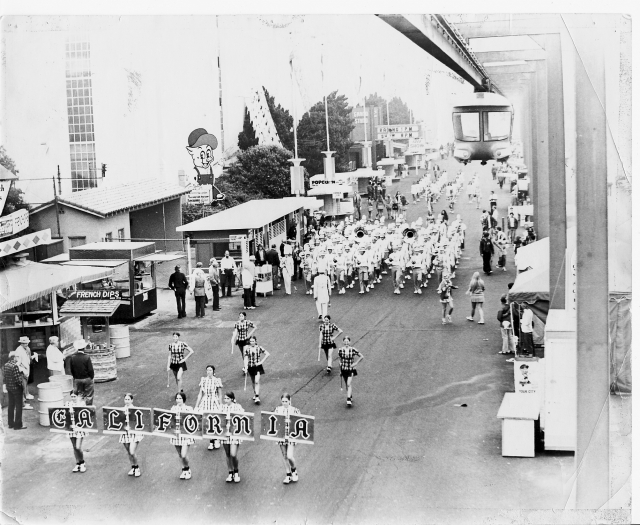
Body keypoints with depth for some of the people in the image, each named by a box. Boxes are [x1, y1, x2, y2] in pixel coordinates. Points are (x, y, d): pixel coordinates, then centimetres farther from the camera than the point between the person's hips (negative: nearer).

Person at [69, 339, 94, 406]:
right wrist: (91, 377, 2)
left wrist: (75, 377, 14)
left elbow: (72, 370, 1)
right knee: (88, 396, 8)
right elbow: (90, 370, -14)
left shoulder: (72, 357, -7)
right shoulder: (87, 357, -18)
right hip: (87, 379, -3)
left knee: (80, 395, 14)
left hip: (77, 379, 3)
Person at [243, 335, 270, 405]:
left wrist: (262, 361, -9)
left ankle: (257, 397, -15)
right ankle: (255, 394, 36)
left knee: (257, 382, -13)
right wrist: (246, 367, -14)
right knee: (253, 382, 17)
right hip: (250, 367, 3)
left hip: (258, 367, -3)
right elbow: (246, 358, -5)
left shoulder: (259, 348, -7)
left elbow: (267, 354, -4)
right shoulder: (247, 349, -3)